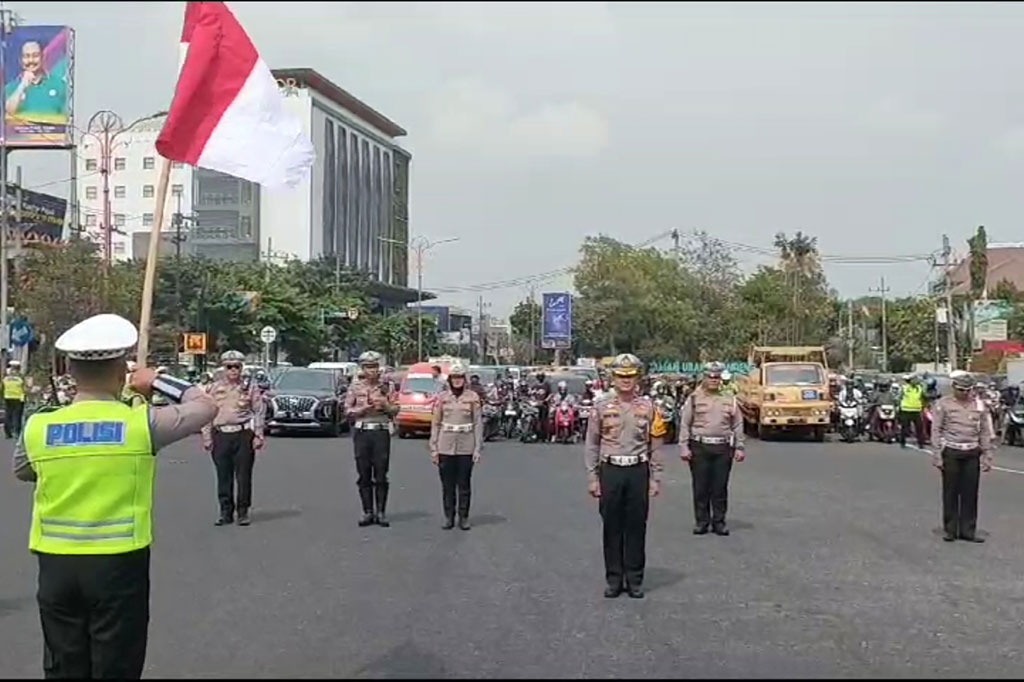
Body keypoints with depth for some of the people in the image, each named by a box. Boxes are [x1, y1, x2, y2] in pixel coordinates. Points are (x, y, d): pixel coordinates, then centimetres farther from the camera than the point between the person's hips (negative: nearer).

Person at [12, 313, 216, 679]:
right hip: (119, 564, -3)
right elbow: (206, 406, 5)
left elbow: (21, 472, 20)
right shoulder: (141, 423, -11)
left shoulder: (38, 427, -3)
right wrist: (160, 381, 15)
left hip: (56, 564, 3)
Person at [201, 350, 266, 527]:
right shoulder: (213, 388, 9)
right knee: (223, 477, 4)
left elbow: (260, 412, 5)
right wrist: (206, 437, 4)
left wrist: (258, 435, -2)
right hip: (221, 435, 2)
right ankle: (226, 512, 12)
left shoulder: (250, 388, 5)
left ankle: (243, 512, 9)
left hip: (244, 435, -2)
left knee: (243, 476, 0)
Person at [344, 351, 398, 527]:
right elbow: (348, 411, 3)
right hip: (361, 432, 0)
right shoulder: (355, 388, 7)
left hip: (381, 432, 0)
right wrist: (365, 408, -10)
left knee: (381, 476, 0)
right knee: (364, 475, 2)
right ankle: (368, 512, 9)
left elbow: (395, 409, 7)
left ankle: (381, 512, 6)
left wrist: (385, 405, -12)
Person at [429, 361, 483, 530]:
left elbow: (478, 423, 2)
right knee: (447, 485, 5)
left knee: (464, 484, 4)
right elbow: (435, 424, 6)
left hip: (466, 447, -1)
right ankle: (449, 517, 14)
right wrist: (434, 449, 2)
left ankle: (464, 518, 13)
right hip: (446, 446, 1)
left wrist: (478, 448, -3)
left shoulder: (473, 397, 2)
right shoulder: (441, 397, 4)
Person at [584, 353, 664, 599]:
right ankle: (614, 579, 14)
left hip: (638, 471, 0)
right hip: (610, 471, 0)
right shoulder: (601, 406, 2)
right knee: (612, 527, 5)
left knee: (636, 526, 4)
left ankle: (635, 579, 14)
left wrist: (655, 478, 3)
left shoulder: (647, 407, 4)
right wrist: (592, 478, 0)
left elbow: (655, 445, 7)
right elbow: (591, 445, 4)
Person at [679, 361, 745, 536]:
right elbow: (685, 424, 1)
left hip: (723, 449, 1)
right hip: (699, 447, -1)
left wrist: (739, 447, 5)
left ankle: (719, 521, 13)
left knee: (720, 487, 5)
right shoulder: (694, 398, 4)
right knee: (700, 487, 2)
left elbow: (737, 425, 11)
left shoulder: (730, 400, 9)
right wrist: (684, 446, -6)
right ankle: (701, 521, 11)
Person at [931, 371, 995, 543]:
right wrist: (937, 454, -8)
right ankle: (949, 529, 12)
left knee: (970, 493, 4)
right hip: (951, 453, -3)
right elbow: (936, 430, -2)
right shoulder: (943, 404, -1)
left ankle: (968, 530, 11)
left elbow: (985, 432, 11)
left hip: (972, 453, 3)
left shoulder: (978, 405, 8)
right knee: (950, 493, 3)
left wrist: (987, 455, 7)